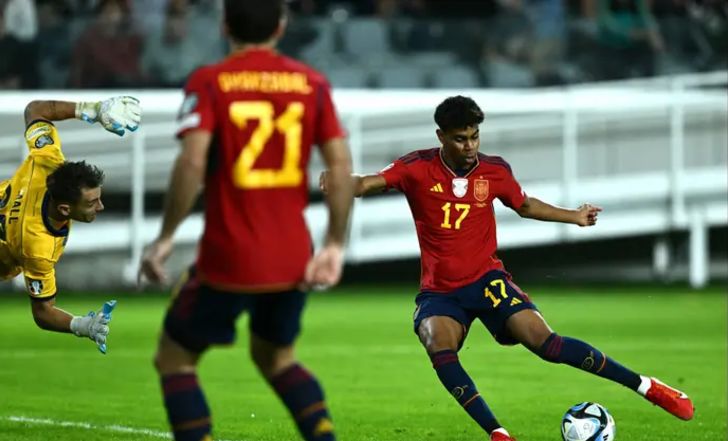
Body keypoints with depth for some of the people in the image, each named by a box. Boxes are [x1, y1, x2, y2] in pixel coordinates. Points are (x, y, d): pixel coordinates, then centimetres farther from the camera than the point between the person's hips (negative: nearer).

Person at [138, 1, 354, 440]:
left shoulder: (209, 83, -7)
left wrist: (165, 239, -11)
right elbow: (342, 164, -2)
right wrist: (335, 245, 4)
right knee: (275, 357, 27)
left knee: (174, 359, 13)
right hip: (293, 259, 4)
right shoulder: (312, 83, 4)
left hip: (228, 258, -4)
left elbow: (192, 162, -19)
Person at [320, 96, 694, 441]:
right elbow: (369, 184, -19)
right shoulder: (418, 168, -6)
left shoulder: (494, 171, 1)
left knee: (545, 342, -18)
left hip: (486, 280, 0)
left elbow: (524, 204, 21)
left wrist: (574, 216, 21)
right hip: (439, 291, 0)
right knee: (439, 345, -32)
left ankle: (646, 387, -9)